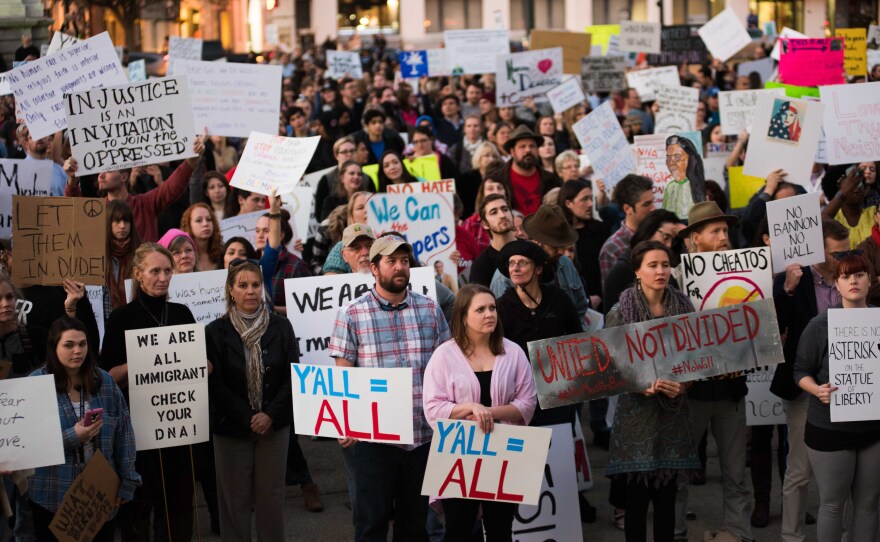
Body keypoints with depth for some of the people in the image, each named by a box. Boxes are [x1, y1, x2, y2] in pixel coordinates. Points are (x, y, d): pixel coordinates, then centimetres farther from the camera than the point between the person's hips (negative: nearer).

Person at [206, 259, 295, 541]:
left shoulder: (281, 327, 0)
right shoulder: (216, 332, -5)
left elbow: (292, 376, -1)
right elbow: (216, 384, -6)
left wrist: (270, 415, -12)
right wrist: (248, 419, -12)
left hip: (274, 425, 1)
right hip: (231, 427, -1)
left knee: (271, 496, 8)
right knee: (235, 498, 5)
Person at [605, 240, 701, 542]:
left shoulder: (683, 307, 5)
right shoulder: (620, 312, -5)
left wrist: (682, 385, -12)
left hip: (674, 412, 3)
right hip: (637, 411, -3)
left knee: (667, 497, 7)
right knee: (637, 497, 1)